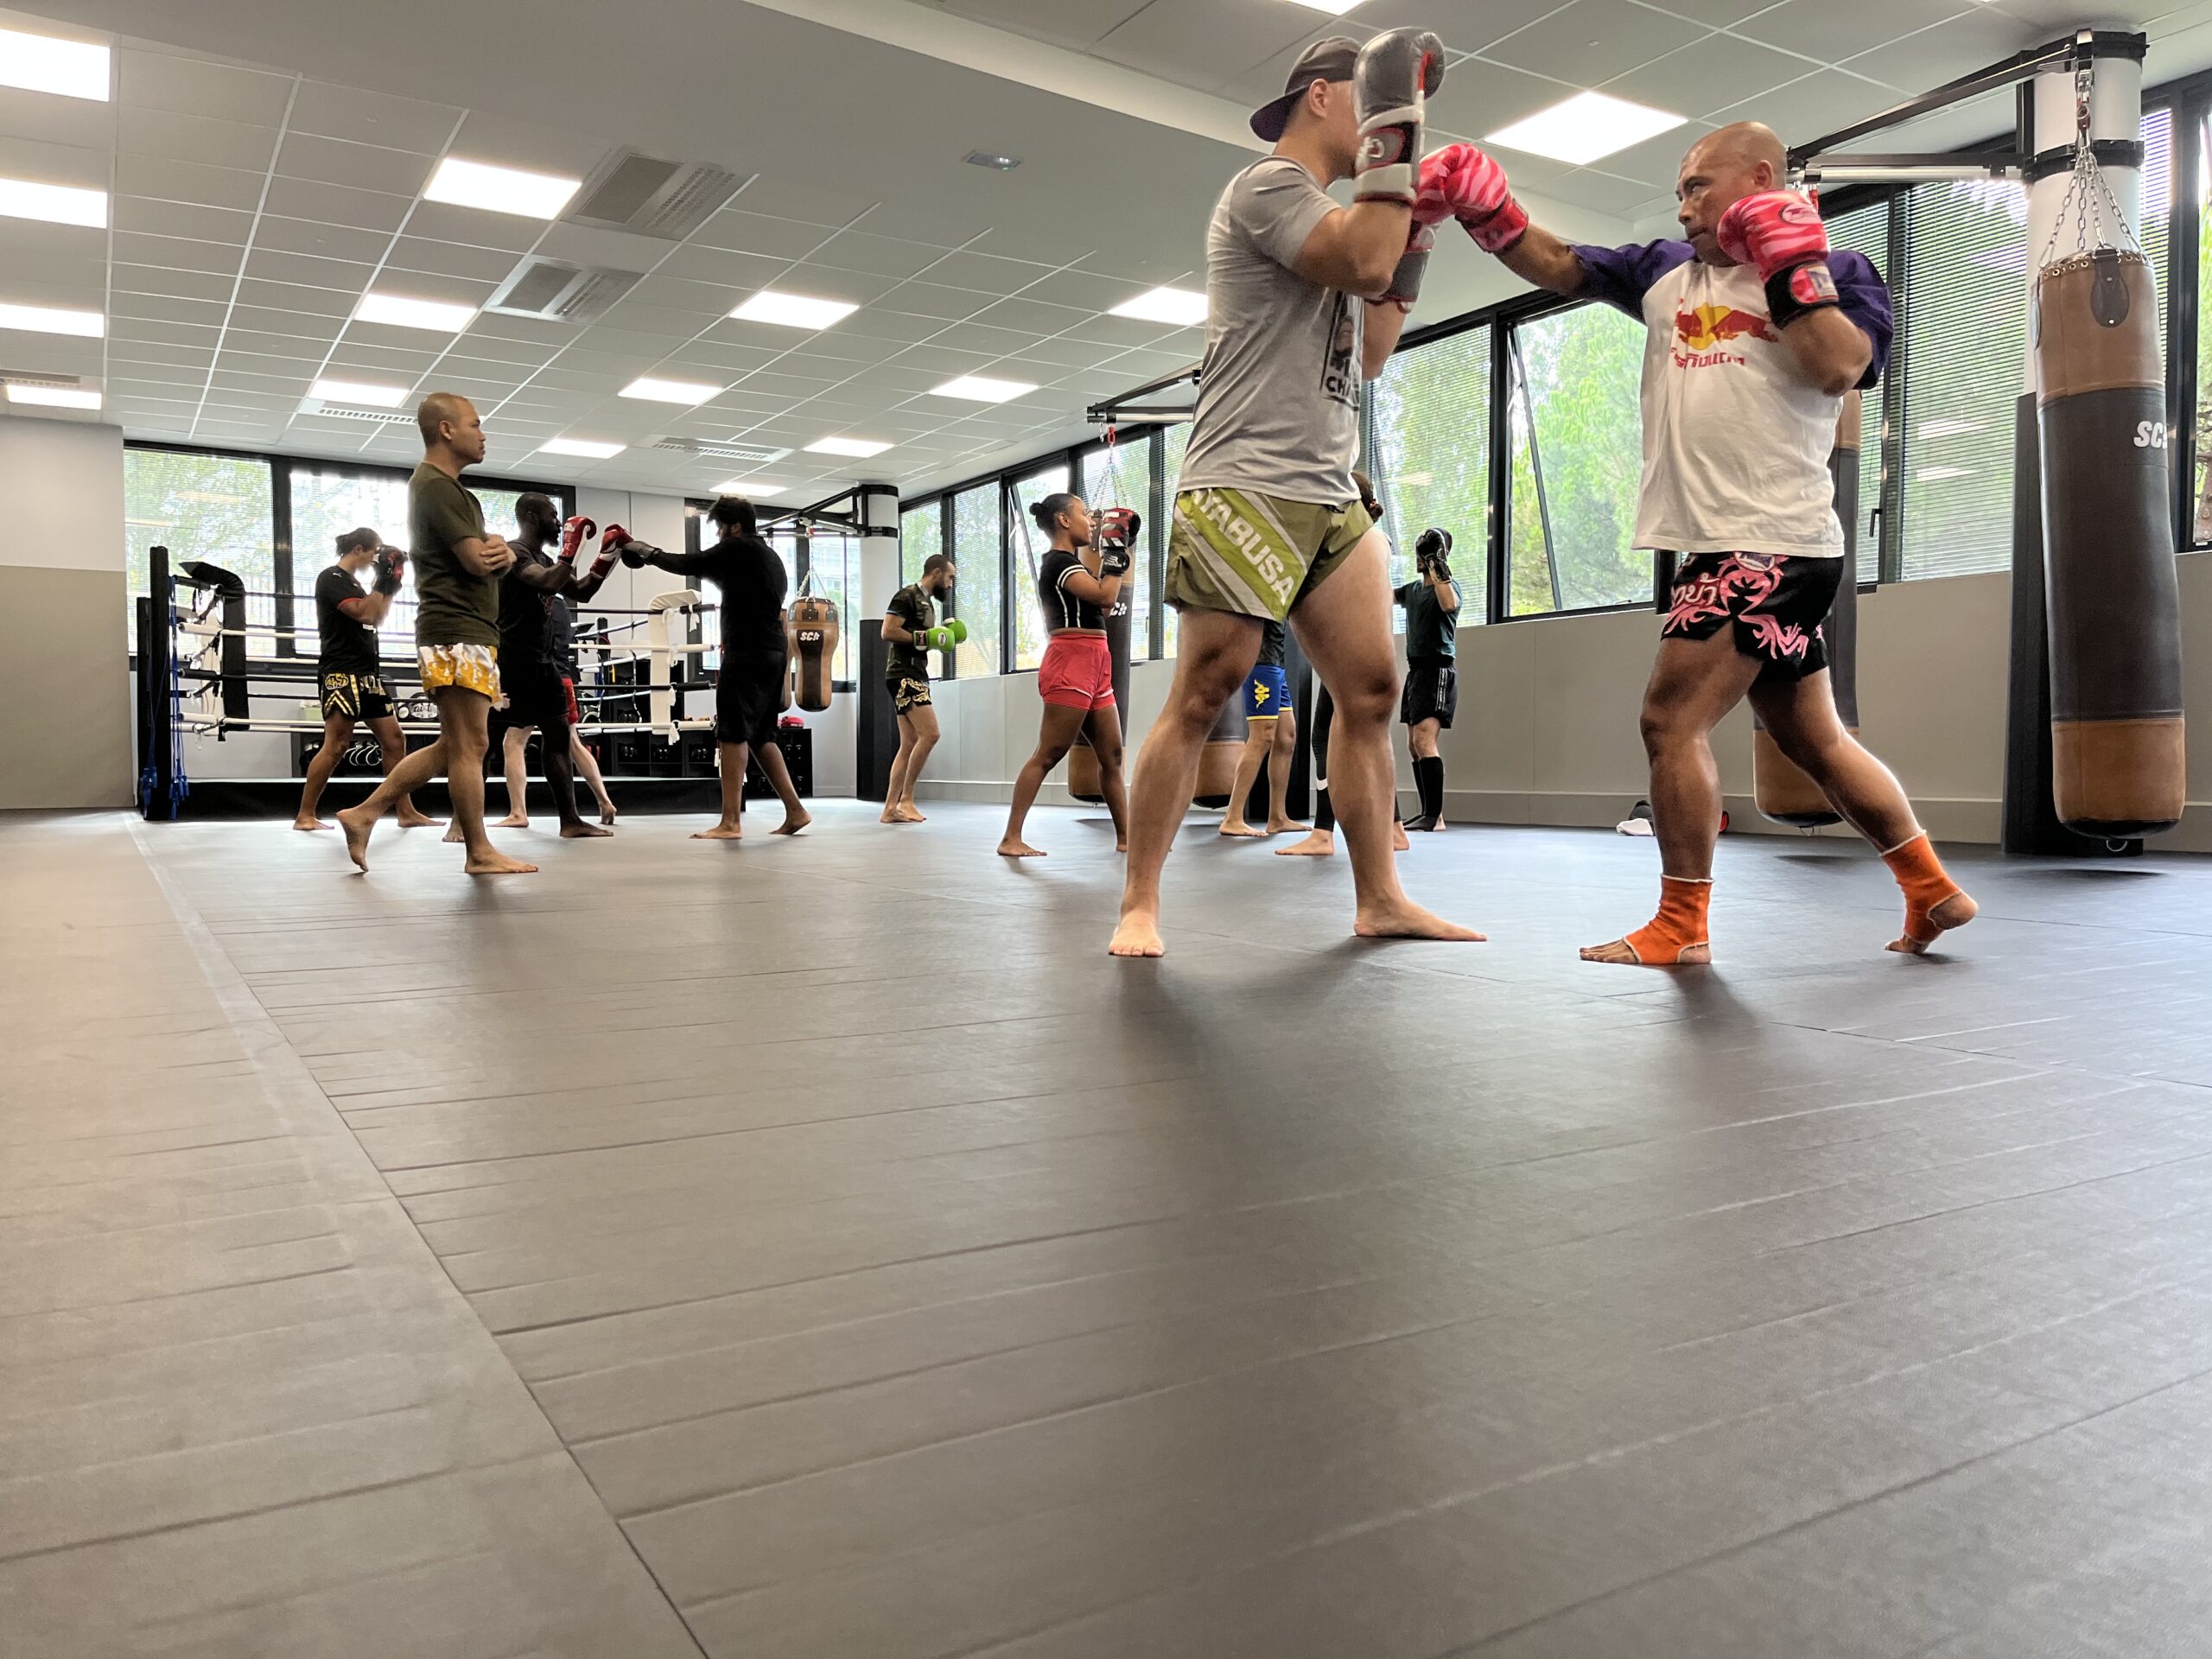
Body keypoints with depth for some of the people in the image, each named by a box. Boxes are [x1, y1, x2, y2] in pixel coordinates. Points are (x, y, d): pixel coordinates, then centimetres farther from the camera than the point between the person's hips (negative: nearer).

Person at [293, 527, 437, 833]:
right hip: (341, 673, -9)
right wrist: (383, 579, -13)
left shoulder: (352, 581, 20)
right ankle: (305, 816, -7)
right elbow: (364, 613, -19)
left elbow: (377, 617, 28)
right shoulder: (332, 578, -8)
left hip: (367, 674, 9)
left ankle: (407, 813, 7)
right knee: (337, 744, -12)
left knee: (394, 739, 5)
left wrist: (393, 586, 18)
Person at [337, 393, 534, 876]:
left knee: (454, 746, 13)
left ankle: (364, 814, 16)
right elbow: (478, 561, -18)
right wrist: (491, 546, 5)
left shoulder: (448, 488, 23)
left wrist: (500, 551, -6)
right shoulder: (435, 486, -11)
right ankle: (480, 853, -1)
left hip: (467, 631, 10)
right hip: (457, 632, -10)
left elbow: (492, 556, 18)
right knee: (469, 745, -6)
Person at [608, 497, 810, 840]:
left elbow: (687, 565, -5)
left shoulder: (738, 548, -5)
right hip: (774, 654, 9)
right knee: (760, 735, 13)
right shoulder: (770, 557, 22)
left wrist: (643, 550, 7)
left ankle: (730, 822, -10)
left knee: (733, 733, -8)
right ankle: (795, 811, 10)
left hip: (748, 654, -9)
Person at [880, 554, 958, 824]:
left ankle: (890, 808, 6)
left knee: (909, 745, 6)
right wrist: (923, 638, -15)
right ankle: (906, 800, -11)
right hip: (904, 675, -10)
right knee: (930, 733, -17)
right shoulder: (907, 596, -9)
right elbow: (888, 632, -18)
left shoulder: (928, 602, 20)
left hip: (917, 676, 10)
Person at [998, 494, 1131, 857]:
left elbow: (1104, 604, 25)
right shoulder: (1059, 562, -9)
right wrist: (1113, 549, -7)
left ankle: (1125, 837, 12)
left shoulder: (1073, 564, 22)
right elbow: (1106, 596, -19)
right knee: (1048, 755, -12)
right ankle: (1011, 838, -11)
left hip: (1095, 667, 10)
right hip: (1070, 664, -10)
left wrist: (1118, 552, 23)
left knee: (1111, 754, 8)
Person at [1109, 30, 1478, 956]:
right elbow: (1364, 261, -18)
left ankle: (1380, 899, 9)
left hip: (1330, 496, 9)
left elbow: (1367, 357, 27)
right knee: (1203, 695, -10)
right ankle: (1140, 906, -3)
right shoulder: (1269, 185, -2)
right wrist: (1394, 133, -10)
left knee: (1372, 688, 3)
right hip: (1245, 486, -9)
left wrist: (1415, 249, 21)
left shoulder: (1331, 221, 26)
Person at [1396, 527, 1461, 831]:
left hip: (1438, 671, -9)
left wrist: (1437, 566, -27)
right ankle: (1427, 813, 15)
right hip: (1415, 670, 9)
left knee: (1424, 741, -20)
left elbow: (1449, 604, -30)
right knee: (1414, 746, 10)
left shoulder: (1447, 586, -8)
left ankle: (1435, 816, -23)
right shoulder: (1413, 589, 15)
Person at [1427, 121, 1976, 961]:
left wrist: (1790, 269, -11)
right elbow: (1557, 266, 13)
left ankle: (1680, 928, 1)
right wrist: (1486, 213, -2)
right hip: (1727, 548, 7)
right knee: (1815, 741, 13)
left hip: (1775, 544, -7)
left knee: (1671, 721, -10)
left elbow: (1838, 368, -16)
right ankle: (1935, 892, 26)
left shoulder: (1838, 272, 1)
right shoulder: (1667, 271, 16)